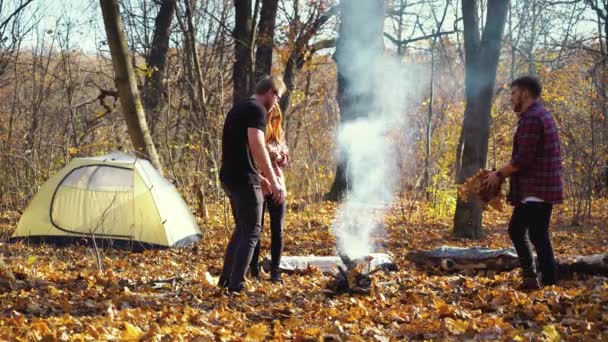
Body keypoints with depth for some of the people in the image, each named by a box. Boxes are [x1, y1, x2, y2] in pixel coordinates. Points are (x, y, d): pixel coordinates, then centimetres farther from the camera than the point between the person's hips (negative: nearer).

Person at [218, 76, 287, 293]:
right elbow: (257, 147, -24)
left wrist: (259, 177, 28)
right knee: (251, 232, -4)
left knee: (241, 228, 20)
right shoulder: (257, 110, -11)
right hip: (244, 179, -10)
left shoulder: (238, 109, 19)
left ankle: (226, 279, 24)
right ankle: (236, 284, -6)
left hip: (229, 177, 10)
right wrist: (274, 181, -26)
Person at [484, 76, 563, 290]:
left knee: (538, 235, -8)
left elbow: (523, 158, -22)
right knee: (516, 230, 16)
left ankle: (549, 282, -4)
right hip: (531, 189, 11)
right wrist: (505, 174, 15)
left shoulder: (531, 119, -16)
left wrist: (500, 174, -10)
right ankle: (529, 277, 20)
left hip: (538, 189, -11)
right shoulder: (538, 116, 18)